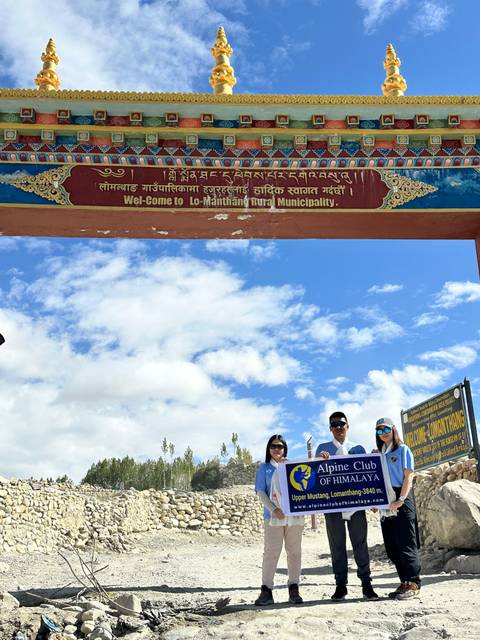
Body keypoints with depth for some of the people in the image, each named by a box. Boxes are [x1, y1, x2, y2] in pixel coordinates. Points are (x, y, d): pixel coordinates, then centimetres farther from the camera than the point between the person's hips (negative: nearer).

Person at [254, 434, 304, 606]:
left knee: (294, 552, 4)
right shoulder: (264, 468, 8)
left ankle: (294, 589, 10)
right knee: (271, 552, -4)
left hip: (295, 514, 2)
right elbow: (260, 492, 1)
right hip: (273, 516, -2)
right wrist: (274, 510, -13)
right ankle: (266, 590, -1)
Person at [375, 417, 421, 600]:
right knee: (392, 546, 6)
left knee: (406, 543, -7)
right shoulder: (379, 454, 17)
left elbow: (408, 477, -7)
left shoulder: (403, 450, 1)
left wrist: (401, 500, -17)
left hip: (402, 498, -6)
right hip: (385, 502, 6)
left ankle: (413, 583, -1)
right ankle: (404, 582, 14)